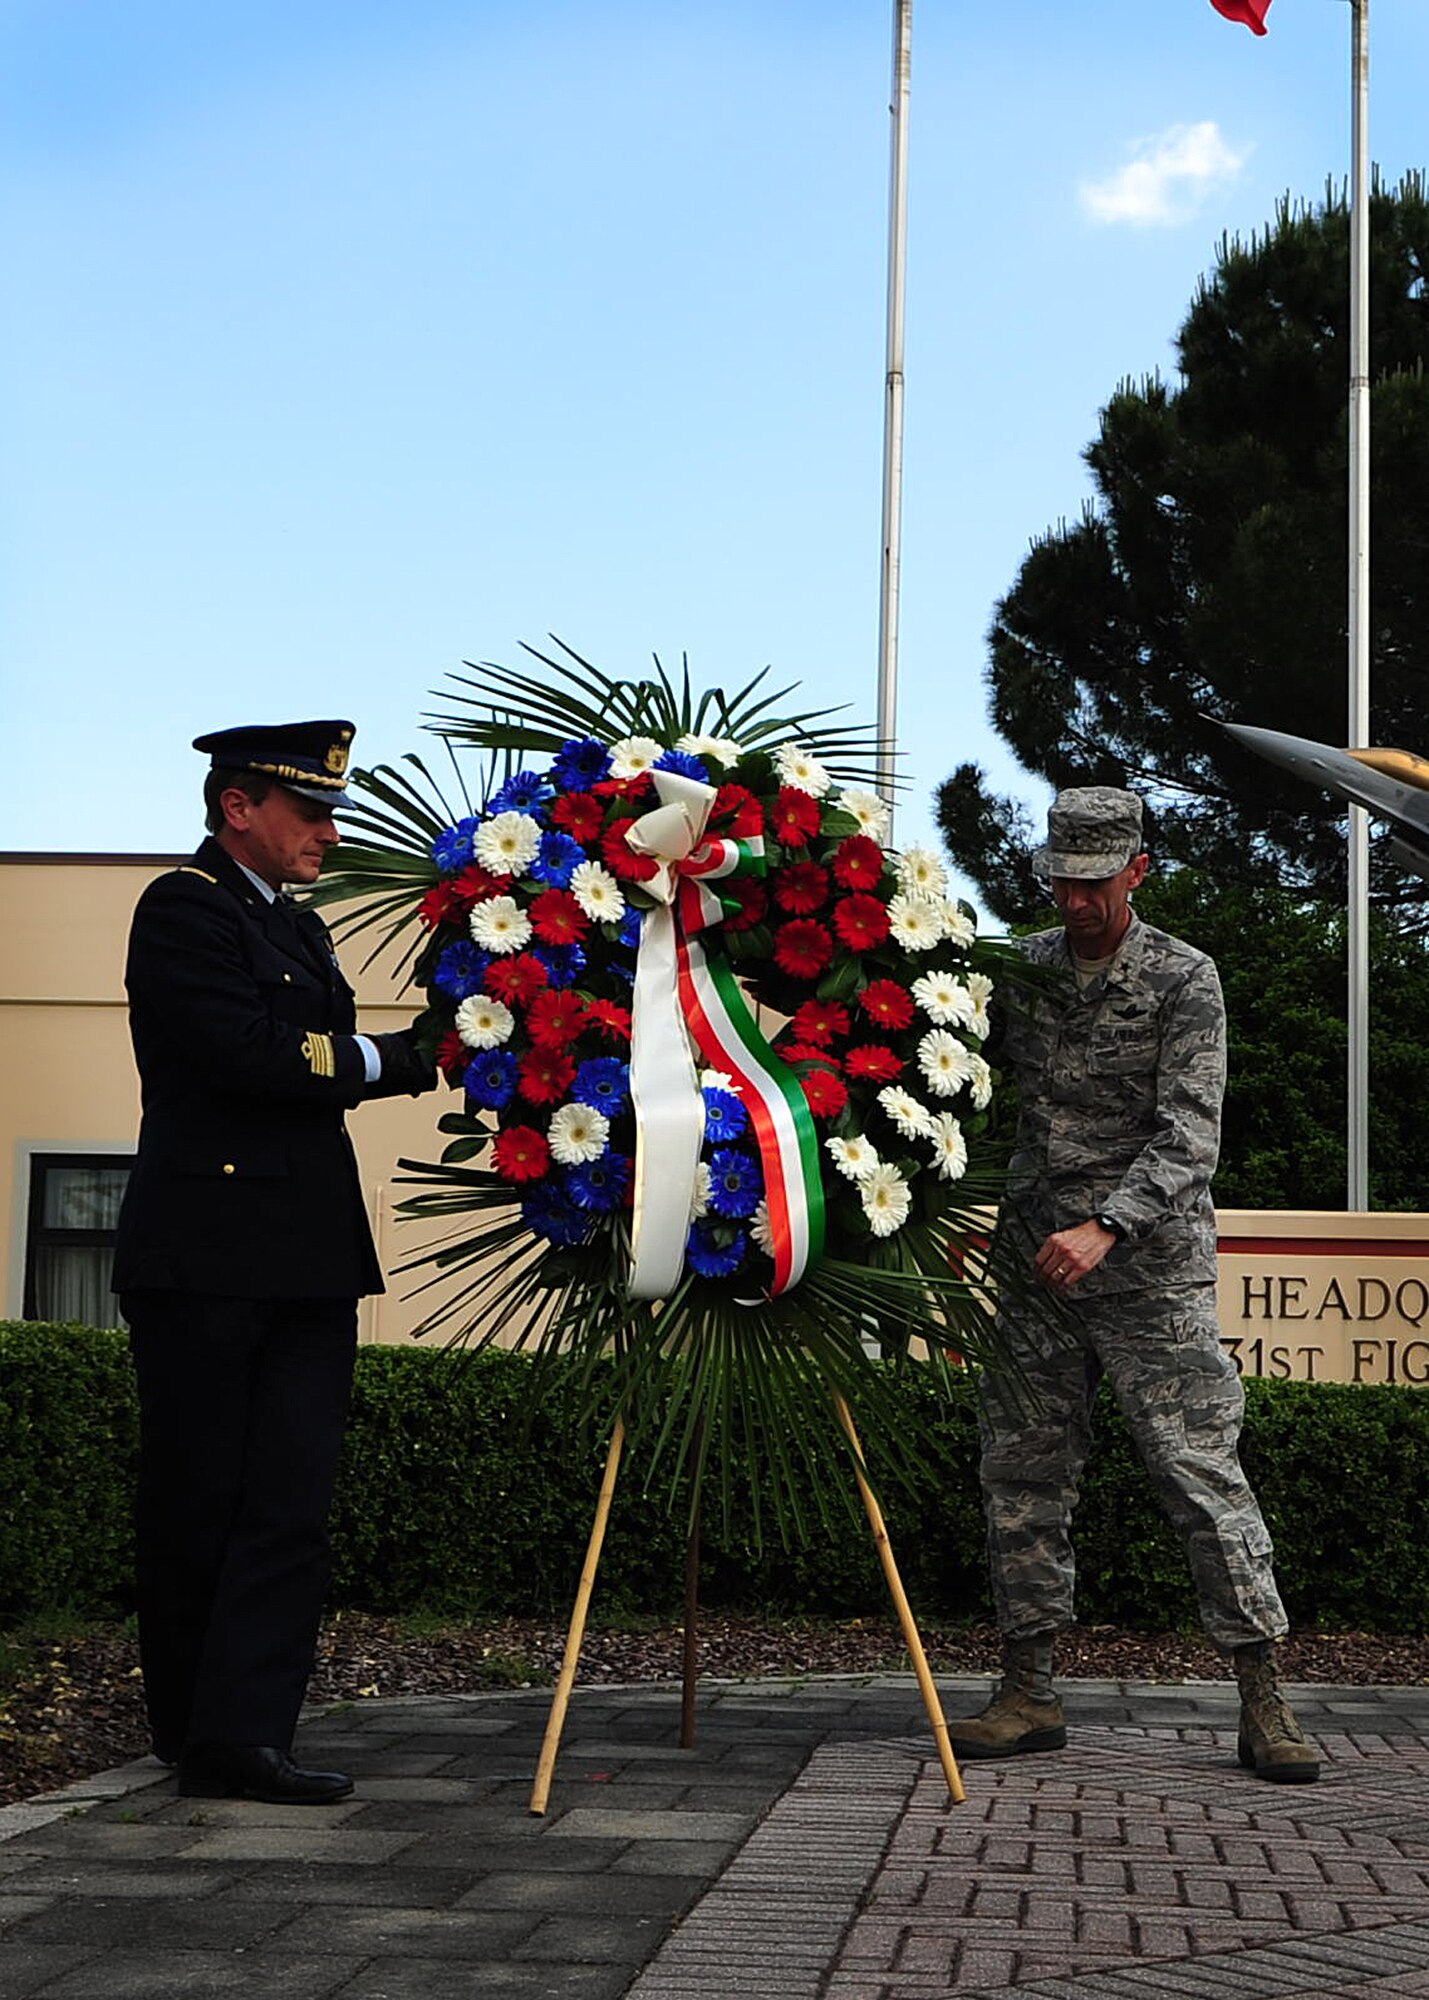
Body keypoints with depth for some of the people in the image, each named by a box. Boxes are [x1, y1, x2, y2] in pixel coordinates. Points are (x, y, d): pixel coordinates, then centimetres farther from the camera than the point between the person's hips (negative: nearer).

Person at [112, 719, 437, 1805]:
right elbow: (247, 1054, -17)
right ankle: (195, 1728, 13)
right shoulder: (184, 909, -6)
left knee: (291, 1507, -3)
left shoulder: (298, 929, 22)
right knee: (198, 1503, 3)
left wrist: (425, 1050, 2)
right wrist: (384, 1056, -7)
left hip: (308, 1262, 8)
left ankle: (241, 1736, -3)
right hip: (208, 1261, -8)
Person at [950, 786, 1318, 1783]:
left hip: (1151, 1270, -5)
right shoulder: (1021, 969, 9)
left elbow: (1189, 1134, -13)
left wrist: (1105, 1227, -26)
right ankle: (1029, 1693, 14)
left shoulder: (1183, 980, -5)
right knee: (1023, 1475, 5)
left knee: (1202, 1473, -5)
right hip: (1034, 1268, 5)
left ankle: (1265, 1700, 1)